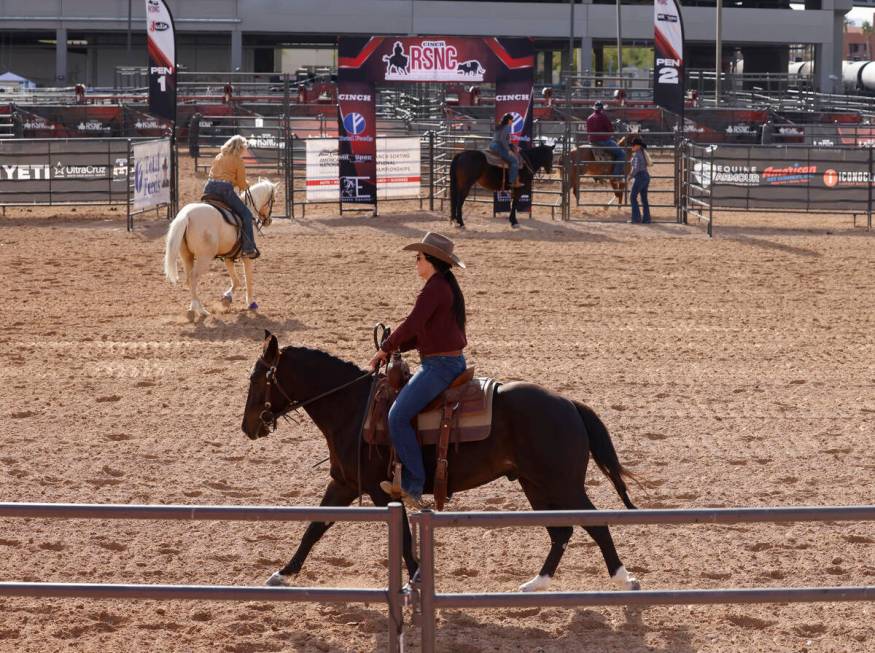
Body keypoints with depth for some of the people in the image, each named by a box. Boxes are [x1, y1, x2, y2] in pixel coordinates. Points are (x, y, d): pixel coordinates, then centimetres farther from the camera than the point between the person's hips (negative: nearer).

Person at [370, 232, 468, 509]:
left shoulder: (434, 288, -15)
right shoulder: (448, 286, 17)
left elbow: (412, 324, -21)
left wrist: (385, 349, -8)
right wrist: (397, 346, 11)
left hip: (439, 366, -11)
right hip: (454, 362, 11)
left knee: (398, 417, -15)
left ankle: (413, 487, -17)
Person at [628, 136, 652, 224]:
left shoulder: (636, 155, -16)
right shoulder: (644, 153, 13)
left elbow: (635, 168, -22)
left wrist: (631, 175, -4)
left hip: (639, 177, -9)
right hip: (646, 176, 9)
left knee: (633, 197, -1)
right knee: (644, 198, 11)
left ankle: (636, 217, -3)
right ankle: (646, 219, 10)